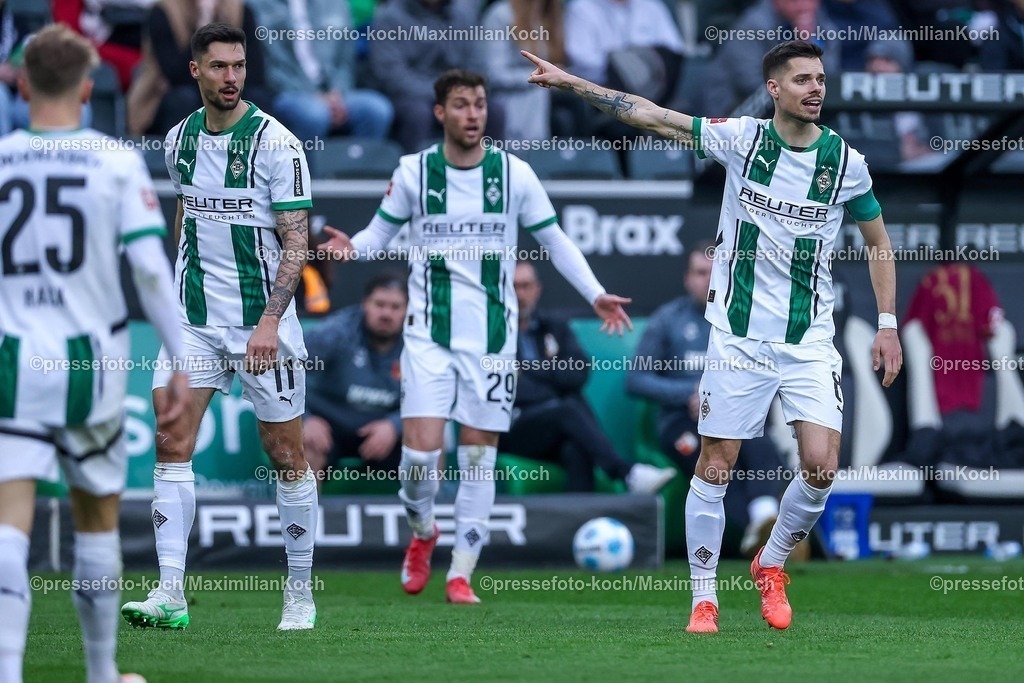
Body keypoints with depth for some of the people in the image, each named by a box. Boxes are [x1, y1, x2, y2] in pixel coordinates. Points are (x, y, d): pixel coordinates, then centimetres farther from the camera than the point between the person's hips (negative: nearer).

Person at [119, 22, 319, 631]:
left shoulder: (276, 143, -10)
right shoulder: (180, 140, 7)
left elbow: (297, 242, -12)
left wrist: (270, 320, -20)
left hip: (262, 322, -4)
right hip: (194, 317, 4)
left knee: (286, 453, 2)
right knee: (172, 441, -8)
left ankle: (301, 594, 15)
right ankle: (171, 595, -10)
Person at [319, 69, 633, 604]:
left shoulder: (514, 174, -1)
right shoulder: (413, 172, -2)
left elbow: (554, 239, 8)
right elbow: (382, 230, 7)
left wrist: (595, 295, 0)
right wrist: (353, 247, -15)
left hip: (492, 335, 1)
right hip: (430, 333, -1)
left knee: (479, 455, 2)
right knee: (420, 450, -11)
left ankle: (461, 573, 12)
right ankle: (422, 533, 20)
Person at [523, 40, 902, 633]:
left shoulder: (845, 160, -2)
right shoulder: (741, 138, -3)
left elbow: (878, 240, 10)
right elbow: (651, 116, -2)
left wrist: (888, 324, 5)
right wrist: (570, 82, -6)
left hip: (810, 339, 0)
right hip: (739, 334, 0)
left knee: (822, 466, -11)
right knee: (716, 465, -1)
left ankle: (772, 565, 16)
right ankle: (704, 596, 13)